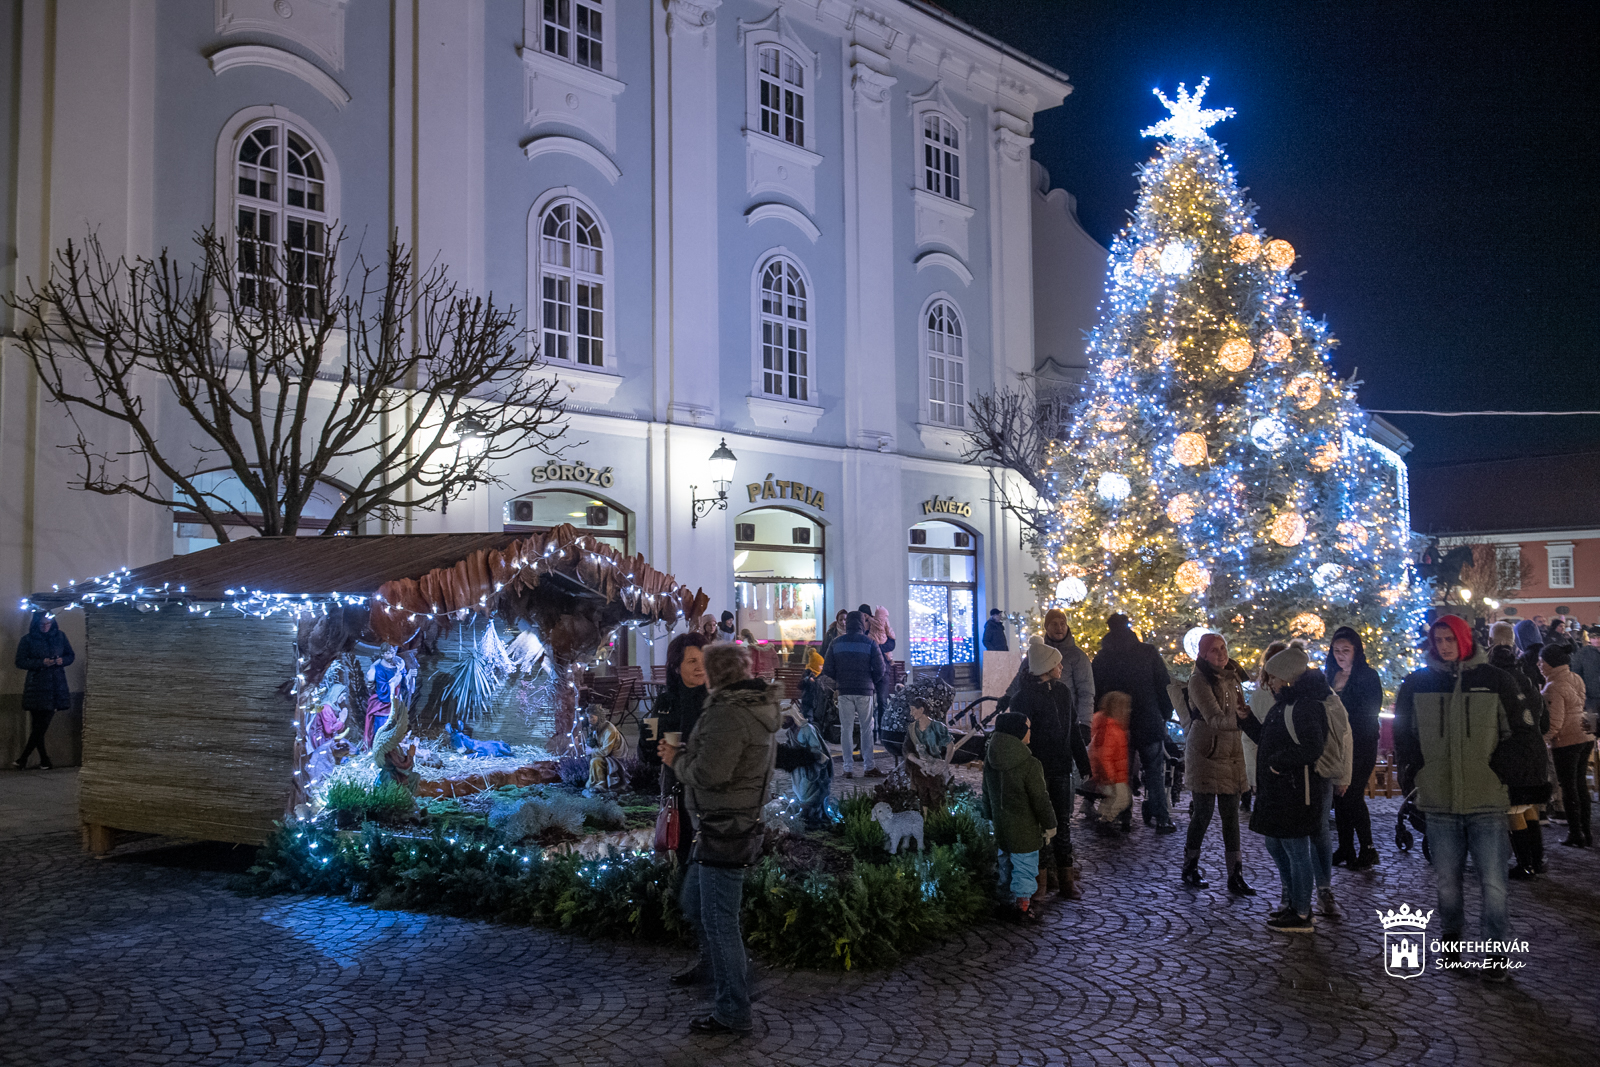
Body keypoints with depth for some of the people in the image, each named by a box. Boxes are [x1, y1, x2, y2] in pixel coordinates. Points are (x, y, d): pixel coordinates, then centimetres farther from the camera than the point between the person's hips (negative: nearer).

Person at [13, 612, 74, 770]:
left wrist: (63, 660, -6)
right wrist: (41, 663, -15)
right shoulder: (28, 639, 0)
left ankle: (22, 759, 8)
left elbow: (71, 655, 16)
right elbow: (20, 662, -2)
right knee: (39, 726, -4)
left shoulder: (60, 636, 9)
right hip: (37, 687, -3)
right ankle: (44, 760, 7)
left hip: (56, 686, 3)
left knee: (41, 726, 0)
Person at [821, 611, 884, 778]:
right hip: (865, 691, -1)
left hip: (844, 691, 1)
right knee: (867, 728, 5)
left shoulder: (836, 644, 4)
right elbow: (879, 669, -4)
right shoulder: (870, 643, -2)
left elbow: (827, 670, 3)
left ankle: (848, 768, 3)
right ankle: (868, 767, 4)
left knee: (846, 729, 5)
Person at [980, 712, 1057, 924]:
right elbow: (1040, 800, -16)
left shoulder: (990, 761, 0)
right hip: (1024, 831, -7)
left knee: (1006, 866, 19)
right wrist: (1049, 825, -4)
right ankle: (1022, 907, 12)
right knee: (1025, 867, 5)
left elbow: (987, 794, 12)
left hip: (1001, 827, 7)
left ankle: (1009, 902, 31)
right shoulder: (1030, 765, -22)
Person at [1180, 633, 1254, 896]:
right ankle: (1190, 869, 16)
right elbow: (1214, 718, -22)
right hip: (1206, 753, -6)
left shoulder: (1233, 677, 11)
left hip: (1232, 754, 6)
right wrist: (1241, 720, -36)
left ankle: (1235, 876, 8)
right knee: (1204, 812, 0)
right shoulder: (1199, 680, -11)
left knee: (1231, 814, 5)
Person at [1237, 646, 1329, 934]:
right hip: (1276, 791, 11)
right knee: (1275, 845, 18)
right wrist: (1247, 719, 12)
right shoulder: (1284, 703, 14)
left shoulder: (1306, 705, -18)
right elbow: (1267, 740, 24)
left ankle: (1301, 916, 8)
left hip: (1296, 793, -11)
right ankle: (1295, 904, 30)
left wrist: (1278, 762, -19)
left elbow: (1312, 748, -27)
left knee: (1296, 850, -2)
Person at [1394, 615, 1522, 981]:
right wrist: (1417, 769, 7)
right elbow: (1402, 732, 15)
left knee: (1493, 882, -5)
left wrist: (1502, 772, 1)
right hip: (1439, 801, 2)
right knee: (1446, 880, 9)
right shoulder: (1417, 683, 4)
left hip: (1487, 800, -2)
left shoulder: (1494, 680, 0)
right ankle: (1451, 933, 29)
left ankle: (1497, 948, 11)